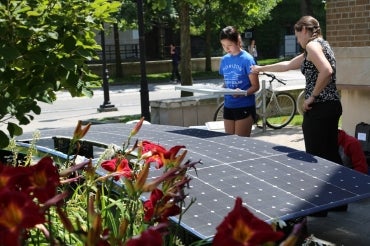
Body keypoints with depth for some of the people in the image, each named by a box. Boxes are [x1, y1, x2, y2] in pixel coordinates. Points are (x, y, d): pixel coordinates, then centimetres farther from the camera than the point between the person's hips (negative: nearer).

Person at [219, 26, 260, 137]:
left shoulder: (247, 59, -10)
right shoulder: (224, 60, 8)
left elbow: (255, 86, -10)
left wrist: (243, 93, -28)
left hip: (245, 107, -6)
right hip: (228, 106, 6)